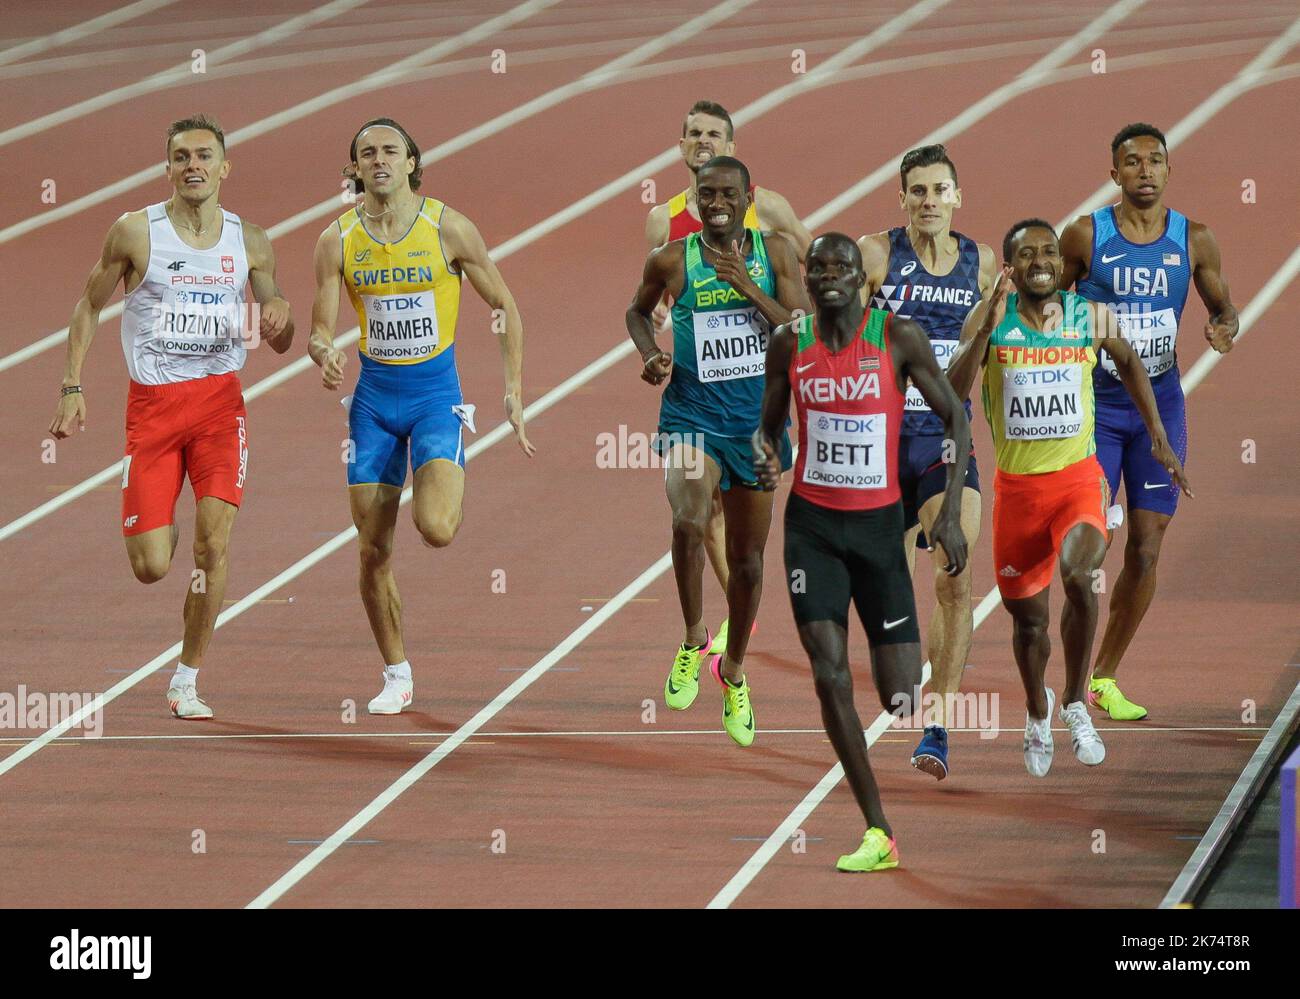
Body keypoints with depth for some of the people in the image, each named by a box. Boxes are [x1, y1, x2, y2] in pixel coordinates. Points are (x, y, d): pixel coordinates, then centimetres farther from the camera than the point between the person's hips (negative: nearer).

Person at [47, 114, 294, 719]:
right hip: (151, 403, -1)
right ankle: (164, 532, 34)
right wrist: (72, 387, 2)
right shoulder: (136, 233, -3)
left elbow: (280, 345, 13)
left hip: (219, 400, 1)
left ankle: (187, 680, 1)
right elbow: (89, 306, 9)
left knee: (214, 542, -14)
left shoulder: (250, 243, 5)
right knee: (151, 568, -6)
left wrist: (280, 317, -10)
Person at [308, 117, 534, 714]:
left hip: (436, 394, -2)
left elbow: (504, 307, 1)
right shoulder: (337, 240, -4)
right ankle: (396, 676, 18)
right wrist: (326, 357, -25)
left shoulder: (448, 228, -9)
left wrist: (514, 391, -3)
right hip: (373, 396, 2)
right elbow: (320, 331, -1)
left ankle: (453, 483, 14)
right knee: (373, 551, 2)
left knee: (435, 529, -23)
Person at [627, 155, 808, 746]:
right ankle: (693, 642, -8)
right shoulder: (672, 261, -3)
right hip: (691, 417, -2)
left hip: (757, 423, 2)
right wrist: (649, 354, -3)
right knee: (688, 523, -30)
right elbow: (638, 310, 17)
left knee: (747, 558, 12)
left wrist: (747, 286, -19)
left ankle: (734, 670, 36)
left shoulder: (775, 254, -2)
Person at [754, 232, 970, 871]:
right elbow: (770, 424, 15)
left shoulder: (899, 337, -7)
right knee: (830, 674, -12)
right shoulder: (789, 345, 1)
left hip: (878, 522, -2)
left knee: (900, 695, -3)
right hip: (812, 523, 2)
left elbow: (954, 418, -1)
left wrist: (951, 513, -9)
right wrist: (765, 454, -10)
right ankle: (878, 833, -7)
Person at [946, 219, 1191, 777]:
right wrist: (986, 331, -32)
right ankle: (1037, 714, 42)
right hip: (1016, 485, 1)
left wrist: (1159, 439, 16)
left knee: (1079, 577, -28)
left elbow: (1128, 362, 18)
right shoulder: (989, 320, -8)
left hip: (1077, 478, -1)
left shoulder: (1091, 318, -3)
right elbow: (950, 395, -20)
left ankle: (1076, 705, -10)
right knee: (1027, 614, 12)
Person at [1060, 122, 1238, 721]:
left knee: (1147, 547, 3)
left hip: (1160, 406, 3)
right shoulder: (1085, 236, -5)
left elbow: (1222, 304, 12)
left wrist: (1224, 327, -10)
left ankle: (1104, 677, 17)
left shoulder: (1194, 240, 0)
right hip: (1094, 405, -3)